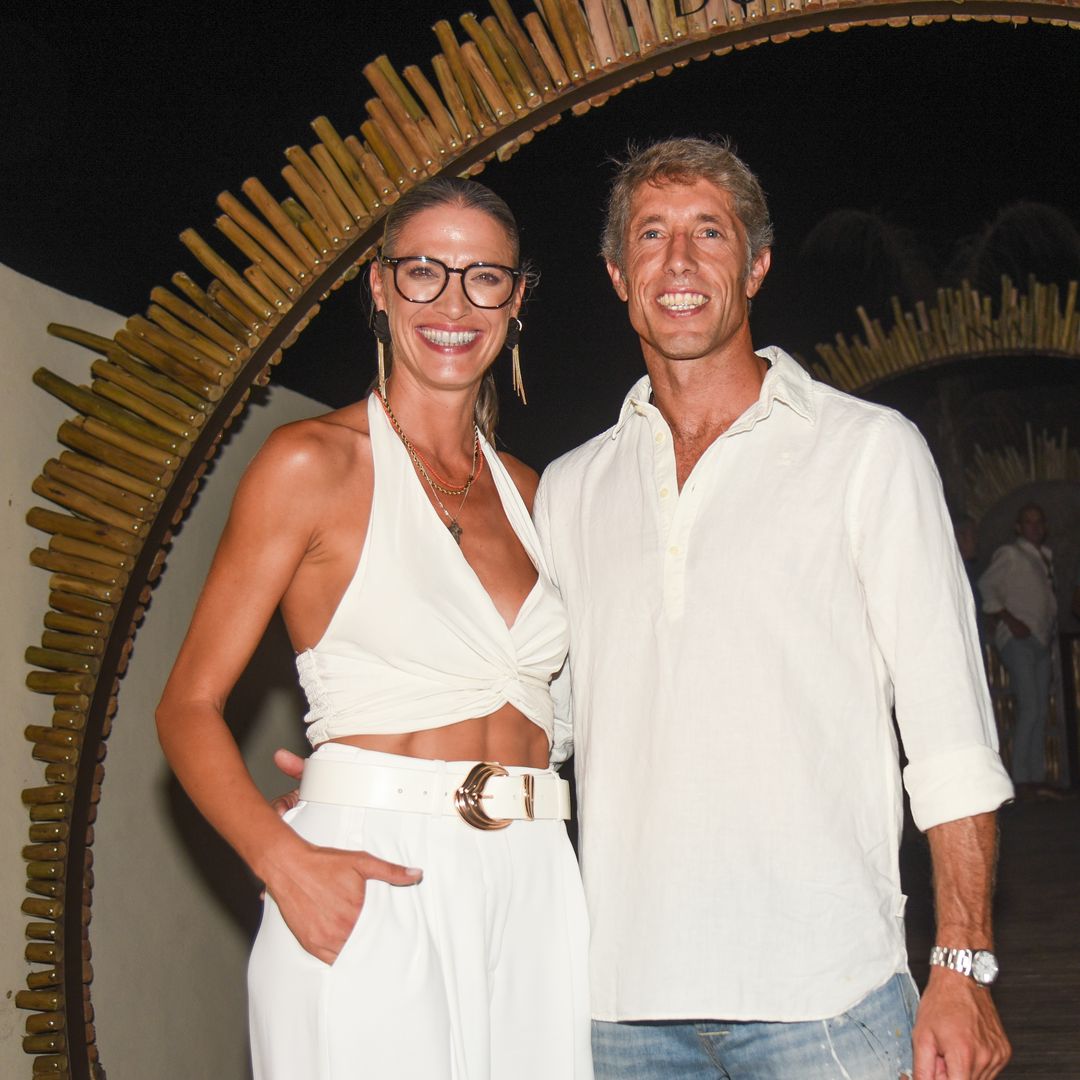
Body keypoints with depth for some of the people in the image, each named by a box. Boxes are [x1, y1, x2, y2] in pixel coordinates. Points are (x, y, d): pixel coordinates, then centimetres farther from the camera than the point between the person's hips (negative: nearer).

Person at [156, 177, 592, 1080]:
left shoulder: (526, 492, 13)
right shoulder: (314, 463, -2)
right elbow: (189, 707, -5)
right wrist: (285, 861, -20)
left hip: (532, 901, 5)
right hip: (369, 898, -5)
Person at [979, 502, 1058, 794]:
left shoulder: (1045, 556, 18)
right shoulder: (1009, 554, -3)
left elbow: (1046, 598, 19)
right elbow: (986, 587, -11)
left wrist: (1052, 628, 5)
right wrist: (1009, 620, -15)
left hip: (1042, 640, 8)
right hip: (1018, 639, -8)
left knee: (1041, 711, 6)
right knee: (1029, 708, -14)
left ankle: (1037, 778, 9)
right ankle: (1021, 779, -11)